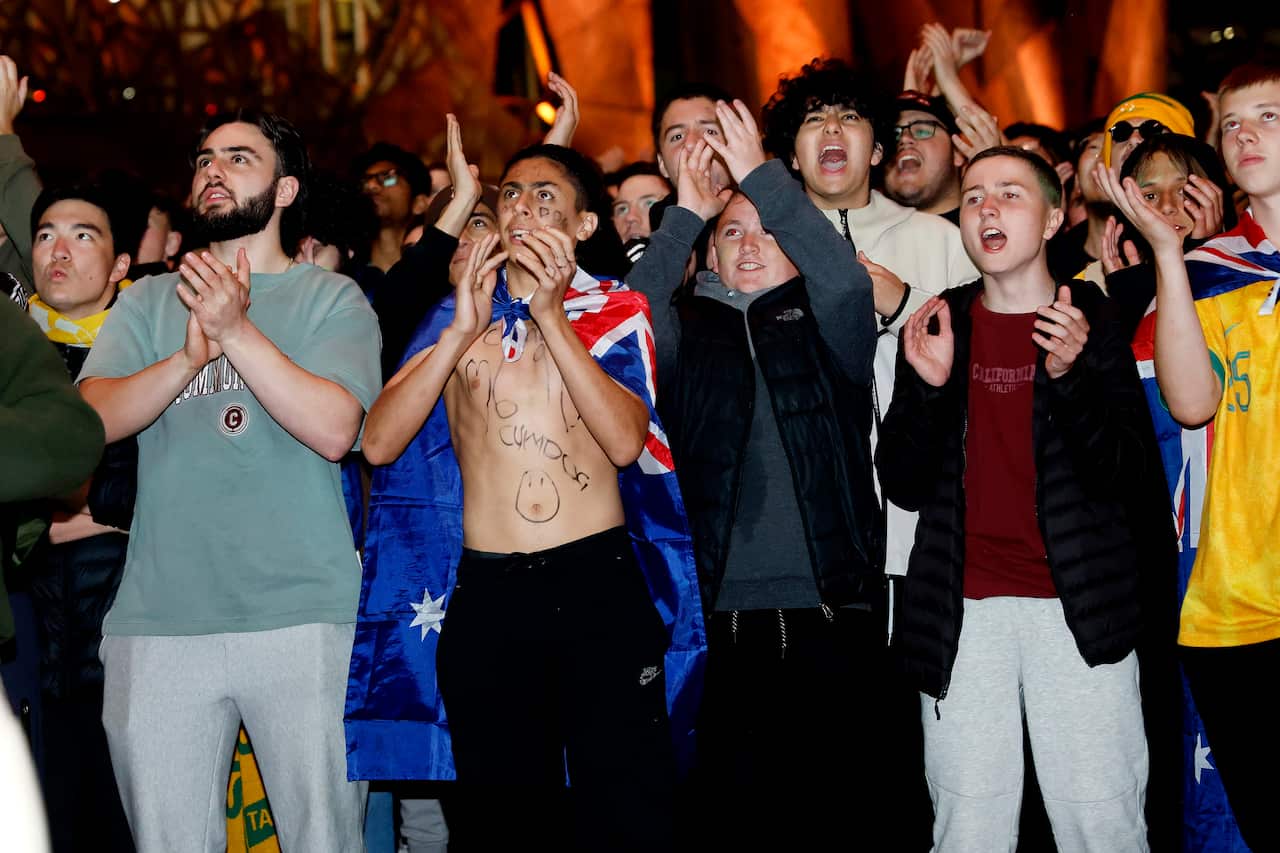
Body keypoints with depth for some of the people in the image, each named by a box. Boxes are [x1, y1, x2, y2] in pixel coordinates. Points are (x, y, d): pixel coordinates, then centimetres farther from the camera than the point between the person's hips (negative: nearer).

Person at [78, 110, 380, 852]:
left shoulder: (331, 298, 6)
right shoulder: (148, 302, 16)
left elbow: (334, 428, -10)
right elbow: (90, 420, 0)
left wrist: (238, 330, -18)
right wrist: (189, 356, -17)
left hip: (303, 617, -2)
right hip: (158, 621, 3)